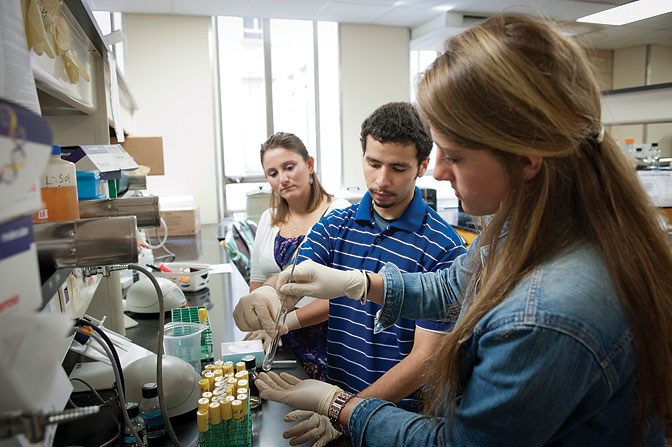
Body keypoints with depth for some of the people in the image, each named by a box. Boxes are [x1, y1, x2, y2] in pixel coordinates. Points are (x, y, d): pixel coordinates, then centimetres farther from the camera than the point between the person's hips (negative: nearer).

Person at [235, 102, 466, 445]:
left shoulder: (444, 247, -14)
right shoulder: (335, 224, 2)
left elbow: (424, 356, -16)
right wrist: (261, 300, -32)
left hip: (402, 413, -2)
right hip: (335, 389, 3)